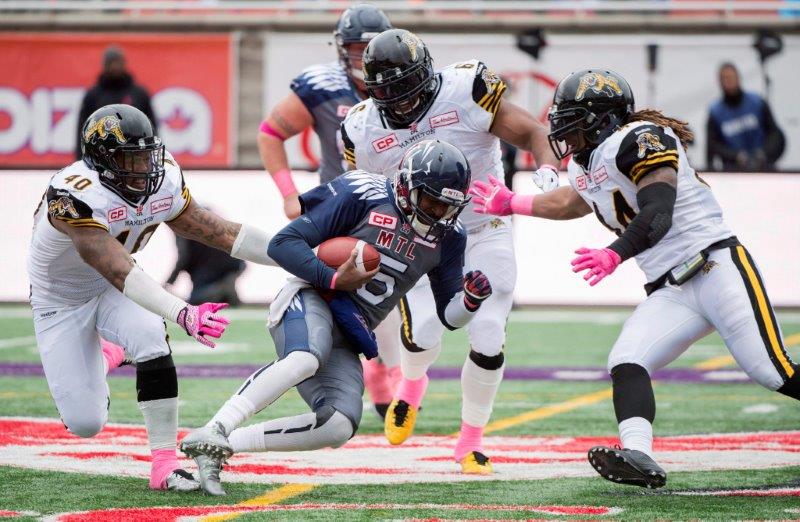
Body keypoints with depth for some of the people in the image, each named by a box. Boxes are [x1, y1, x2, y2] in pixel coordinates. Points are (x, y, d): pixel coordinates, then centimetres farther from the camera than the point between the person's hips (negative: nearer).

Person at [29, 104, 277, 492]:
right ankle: (102, 360, 30)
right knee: (85, 425, -6)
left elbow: (220, 233, -9)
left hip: (112, 289, 4)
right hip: (61, 300, -4)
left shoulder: (163, 183, -16)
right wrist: (182, 314, -60)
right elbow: (120, 274, -47)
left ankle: (165, 464, -19)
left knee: (151, 340, -29)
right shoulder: (75, 196, -37)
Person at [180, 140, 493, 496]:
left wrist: (471, 299, -7)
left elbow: (449, 316, 16)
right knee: (306, 360, -40)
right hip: (310, 302, -6)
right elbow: (283, 243, -8)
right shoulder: (366, 197, -8)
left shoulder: (445, 238, 10)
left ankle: (223, 446, -12)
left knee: (339, 428, -17)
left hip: (348, 340, 6)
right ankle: (211, 433, -42)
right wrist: (333, 279, -19)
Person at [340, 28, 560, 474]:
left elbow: (532, 133, -15)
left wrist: (548, 173, -33)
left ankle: (471, 443, 13)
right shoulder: (362, 132, -11)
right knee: (422, 333, -17)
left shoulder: (467, 91, -20)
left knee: (488, 341, -8)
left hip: (485, 233, -1)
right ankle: (412, 386, 22)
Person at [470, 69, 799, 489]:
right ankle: (638, 457, -32)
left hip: (716, 262, -8)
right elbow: (572, 202, 40)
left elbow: (658, 214, -22)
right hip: (670, 292, 8)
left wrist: (615, 254, -35)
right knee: (625, 363, -15)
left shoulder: (640, 139, -11)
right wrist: (512, 205, 45)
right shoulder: (585, 168, 17)